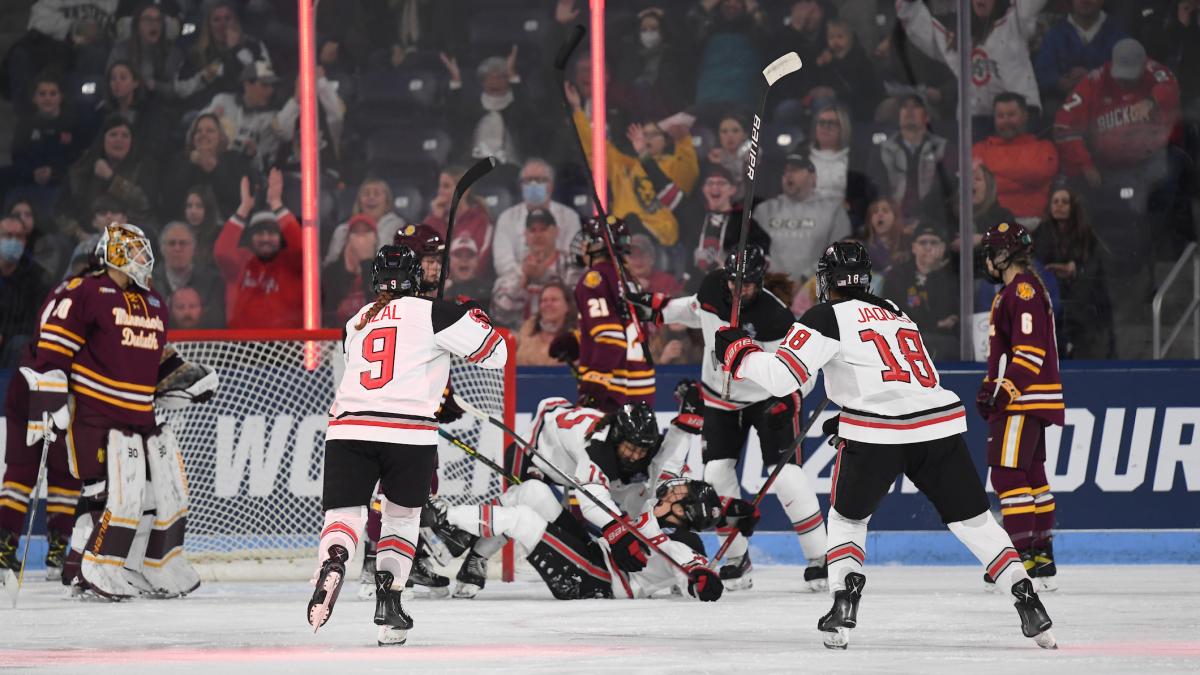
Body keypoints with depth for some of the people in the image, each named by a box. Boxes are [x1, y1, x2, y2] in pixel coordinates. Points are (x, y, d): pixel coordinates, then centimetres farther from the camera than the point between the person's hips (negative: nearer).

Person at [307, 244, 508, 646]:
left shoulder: (355, 323, 21)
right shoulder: (429, 313, 5)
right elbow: (494, 354, 6)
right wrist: (474, 316, 25)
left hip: (348, 431, 2)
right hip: (409, 435, -2)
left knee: (343, 515, 1)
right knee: (402, 515, 20)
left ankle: (332, 564, -32)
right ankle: (388, 597, 9)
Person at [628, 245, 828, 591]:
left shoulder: (775, 318, -27)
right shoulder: (713, 287, -10)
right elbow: (698, 310, 14)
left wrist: (783, 403, -34)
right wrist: (657, 307, 13)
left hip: (768, 399, -5)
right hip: (720, 398, 5)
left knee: (786, 475, -16)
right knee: (716, 476, -2)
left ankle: (818, 558, -8)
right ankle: (738, 559, 11)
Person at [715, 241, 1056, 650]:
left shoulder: (827, 317, 4)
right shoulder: (895, 313, 26)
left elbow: (781, 377, -5)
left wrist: (737, 352, 10)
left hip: (876, 434, -4)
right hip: (940, 426, 4)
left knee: (848, 516, 20)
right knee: (972, 519, 14)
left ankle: (844, 605, 3)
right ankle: (1027, 601, 3)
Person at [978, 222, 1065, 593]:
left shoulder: (1023, 290, -15)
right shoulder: (1013, 291, 19)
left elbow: (1030, 350, -22)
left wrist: (1006, 391, -24)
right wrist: (989, 388, 23)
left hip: (1025, 398, -11)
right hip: (1016, 398, 11)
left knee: (1009, 475, -13)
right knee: (1031, 476, 12)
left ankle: (1023, 557, -15)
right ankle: (1043, 560, 15)